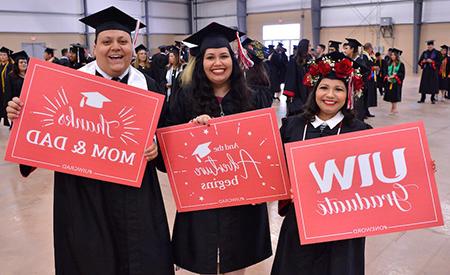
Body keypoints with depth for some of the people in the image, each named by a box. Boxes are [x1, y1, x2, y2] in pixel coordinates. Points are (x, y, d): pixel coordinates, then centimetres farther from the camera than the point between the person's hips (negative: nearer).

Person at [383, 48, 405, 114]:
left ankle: (394, 108, 0)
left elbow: (402, 74, -9)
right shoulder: (389, 64, 12)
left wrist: (395, 76, -21)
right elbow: (386, 72, 13)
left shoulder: (401, 64, -5)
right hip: (389, 82, 5)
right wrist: (387, 77, -7)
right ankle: (393, 108, 19)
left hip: (396, 82, -5)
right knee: (391, 95, 7)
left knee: (395, 95, -6)